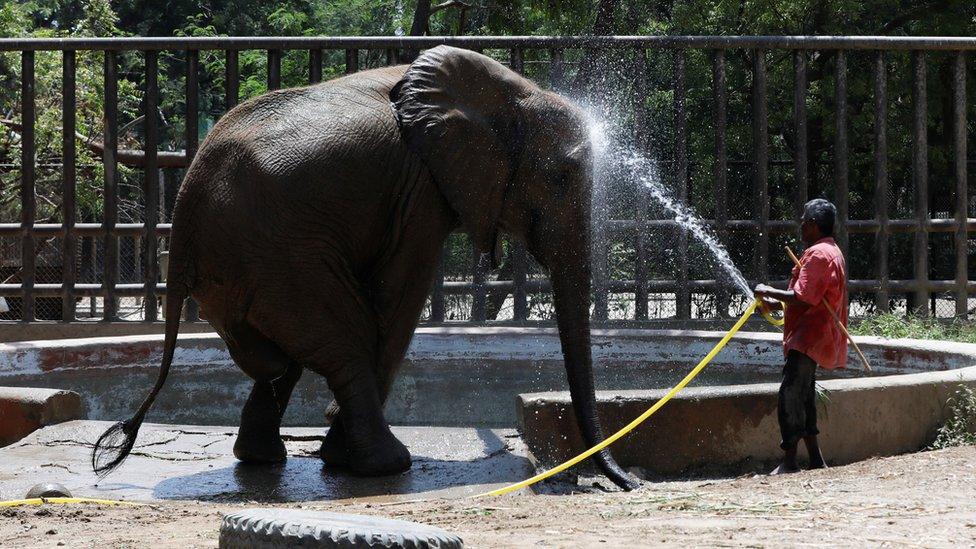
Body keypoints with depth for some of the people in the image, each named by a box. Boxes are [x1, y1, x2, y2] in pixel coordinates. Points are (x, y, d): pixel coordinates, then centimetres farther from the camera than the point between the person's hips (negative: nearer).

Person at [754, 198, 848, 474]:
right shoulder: (832, 252, 20)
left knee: (790, 395, -15)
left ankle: (789, 460, -18)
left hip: (808, 338, -11)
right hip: (812, 339, 11)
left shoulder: (817, 254, -15)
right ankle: (815, 460, 16)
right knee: (803, 398, 13)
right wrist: (778, 303, 16)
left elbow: (803, 298, -22)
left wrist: (769, 292, -10)